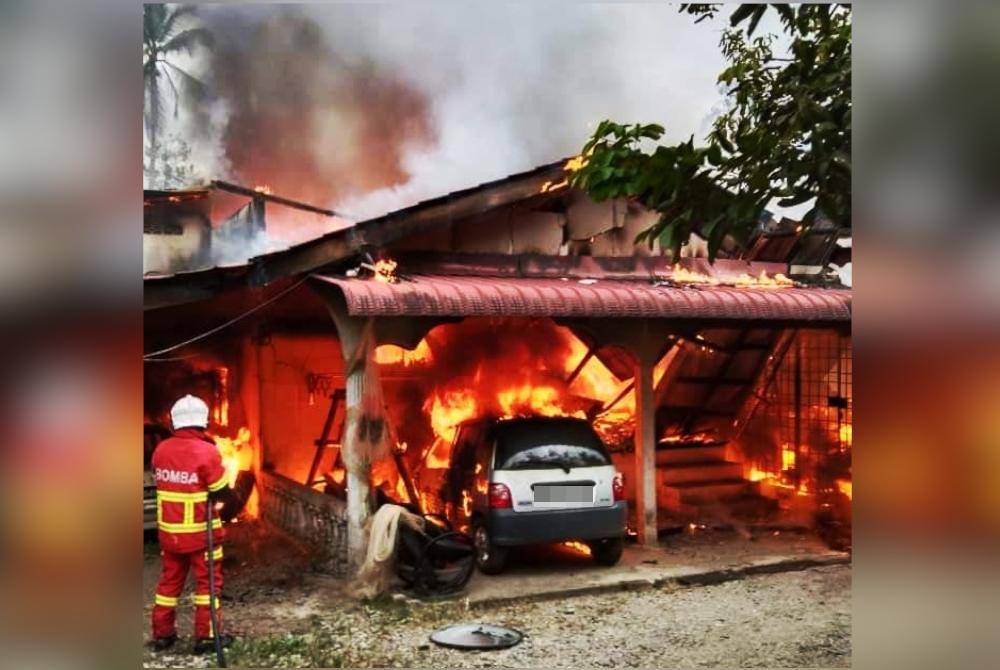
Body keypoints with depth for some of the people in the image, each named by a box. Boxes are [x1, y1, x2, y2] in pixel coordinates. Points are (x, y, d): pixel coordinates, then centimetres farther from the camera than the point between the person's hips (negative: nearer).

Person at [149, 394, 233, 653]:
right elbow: (222, 492, -13)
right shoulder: (207, 451, -18)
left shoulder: (160, 450, -1)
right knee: (208, 581, 6)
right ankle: (206, 636, 7)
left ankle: (162, 634, 23)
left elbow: (162, 483, 11)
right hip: (200, 531, -5)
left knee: (170, 580, 16)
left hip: (169, 530, 5)